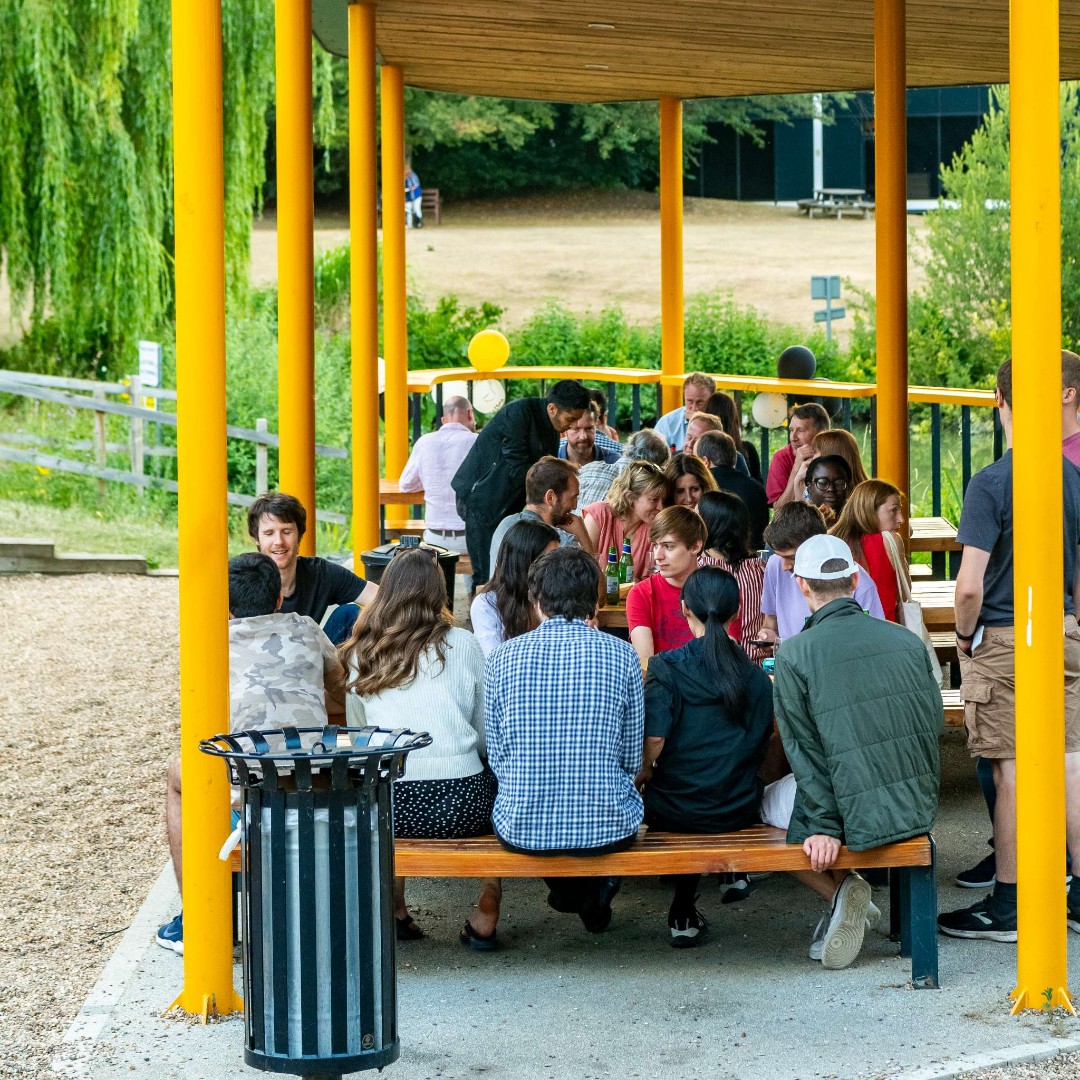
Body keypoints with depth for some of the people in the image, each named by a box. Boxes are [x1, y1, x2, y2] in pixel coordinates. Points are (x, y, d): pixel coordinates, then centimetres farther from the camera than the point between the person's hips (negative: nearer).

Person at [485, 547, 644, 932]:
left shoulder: (503, 656, -4)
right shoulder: (621, 655, -5)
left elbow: (497, 756, 4)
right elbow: (632, 760, 4)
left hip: (521, 828, 1)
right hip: (607, 829, -1)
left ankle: (567, 889, 26)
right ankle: (594, 892, 22)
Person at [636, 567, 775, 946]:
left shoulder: (666, 667, -11)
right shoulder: (756, 676, 0)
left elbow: (654, 736, -19)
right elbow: (760, 746, 7)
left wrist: (643, 773, -1)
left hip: (675, 811, -2)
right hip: (736, 811, 2)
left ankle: (684, 915, 32)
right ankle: (684, 911, 36)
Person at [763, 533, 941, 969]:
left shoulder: (794, 654, -9)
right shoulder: (907, 640, 5)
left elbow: (806, 750, -9)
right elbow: (935, 722, 12)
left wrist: (824, 827, -7)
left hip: (855, 814, -5)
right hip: (920, 809, 6)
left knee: (770, 803, 26)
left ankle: (837, 889, 6)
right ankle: (844, 891, 19)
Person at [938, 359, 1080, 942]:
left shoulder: (990, 484, -15)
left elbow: (970, 585, -20)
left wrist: (964, 635, -3)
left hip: (1003, 641, -5)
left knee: (1011, 772, 0)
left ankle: (1006, 907, 8)